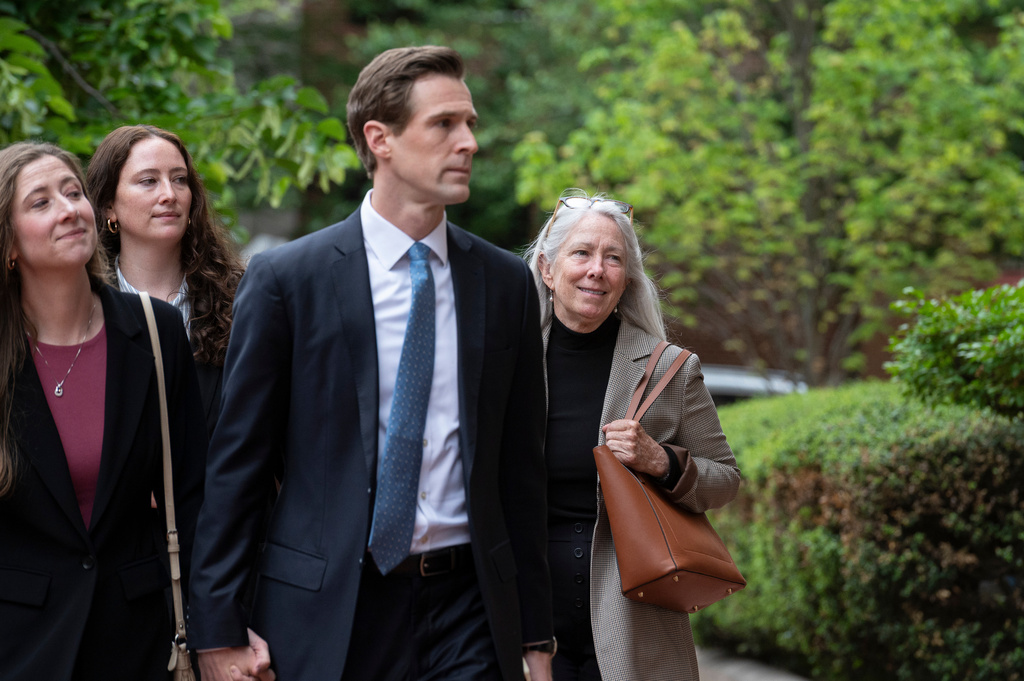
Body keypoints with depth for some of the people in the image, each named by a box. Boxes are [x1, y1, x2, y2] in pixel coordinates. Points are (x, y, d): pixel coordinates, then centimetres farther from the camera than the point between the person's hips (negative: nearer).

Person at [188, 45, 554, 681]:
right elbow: (236, 462, -2)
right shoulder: (285, 279, -3)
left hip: (469, 608, 3)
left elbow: (522, 467, 10)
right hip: (326, 612, -2)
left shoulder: (507, 282, 7)